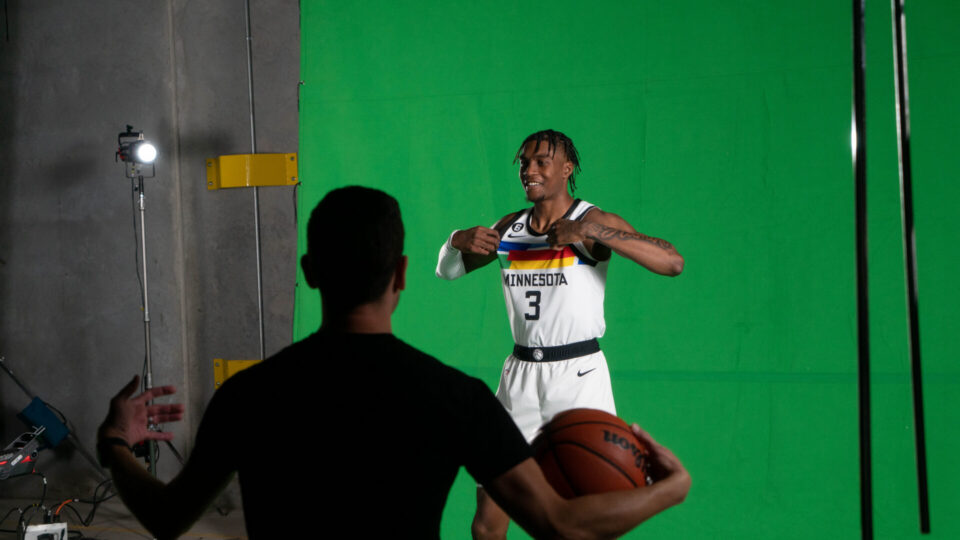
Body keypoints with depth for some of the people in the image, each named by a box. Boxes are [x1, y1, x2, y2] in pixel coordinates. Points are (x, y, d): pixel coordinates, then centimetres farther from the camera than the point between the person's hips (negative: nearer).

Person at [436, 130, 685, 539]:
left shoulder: (593, 222, -7)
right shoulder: (509, 228, 10)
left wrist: (591, 232, -28)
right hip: (520, 374, 5)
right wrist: (456, 241, -4)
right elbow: (446, 271, 20)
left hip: (578, 372, -5)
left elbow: (673, 263, -20)